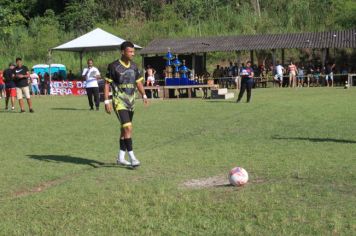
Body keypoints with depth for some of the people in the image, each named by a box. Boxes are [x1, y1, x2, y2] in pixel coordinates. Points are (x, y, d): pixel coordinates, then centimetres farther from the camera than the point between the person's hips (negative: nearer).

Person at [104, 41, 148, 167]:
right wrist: (106, 101, -12)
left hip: (131, 102, 7)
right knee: (128, 128, -18)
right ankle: (132, 157, -16)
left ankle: (121, 157, 23)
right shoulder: (114, 66, -10)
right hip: (119, 102, -7)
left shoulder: (134, 66, 8)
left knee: (125, 129, 13)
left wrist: (144, 95, 2)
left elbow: (138, 82, 16)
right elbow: (107, 84, -7)